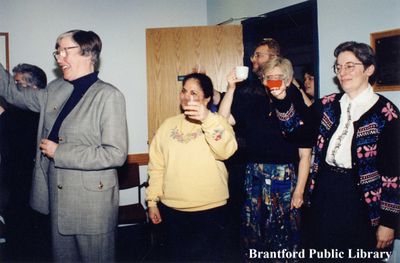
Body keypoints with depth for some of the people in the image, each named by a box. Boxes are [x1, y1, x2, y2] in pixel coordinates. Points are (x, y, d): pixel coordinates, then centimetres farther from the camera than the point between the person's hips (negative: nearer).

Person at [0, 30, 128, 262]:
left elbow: (116, 154, -20)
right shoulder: (55, 90, 7)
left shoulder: (108, 96, -14)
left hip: (92, 202, -7)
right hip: (57, 198, 7)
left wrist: (59, 152, -17)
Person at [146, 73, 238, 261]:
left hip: (210, 210, -3)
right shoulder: (168, 125, 8)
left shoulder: (216, 122, -2)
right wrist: (152, 200, 5)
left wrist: (207, 119, -32)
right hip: (172, 210, 3)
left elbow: (226, 151, -21)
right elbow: (157, 166, 8)